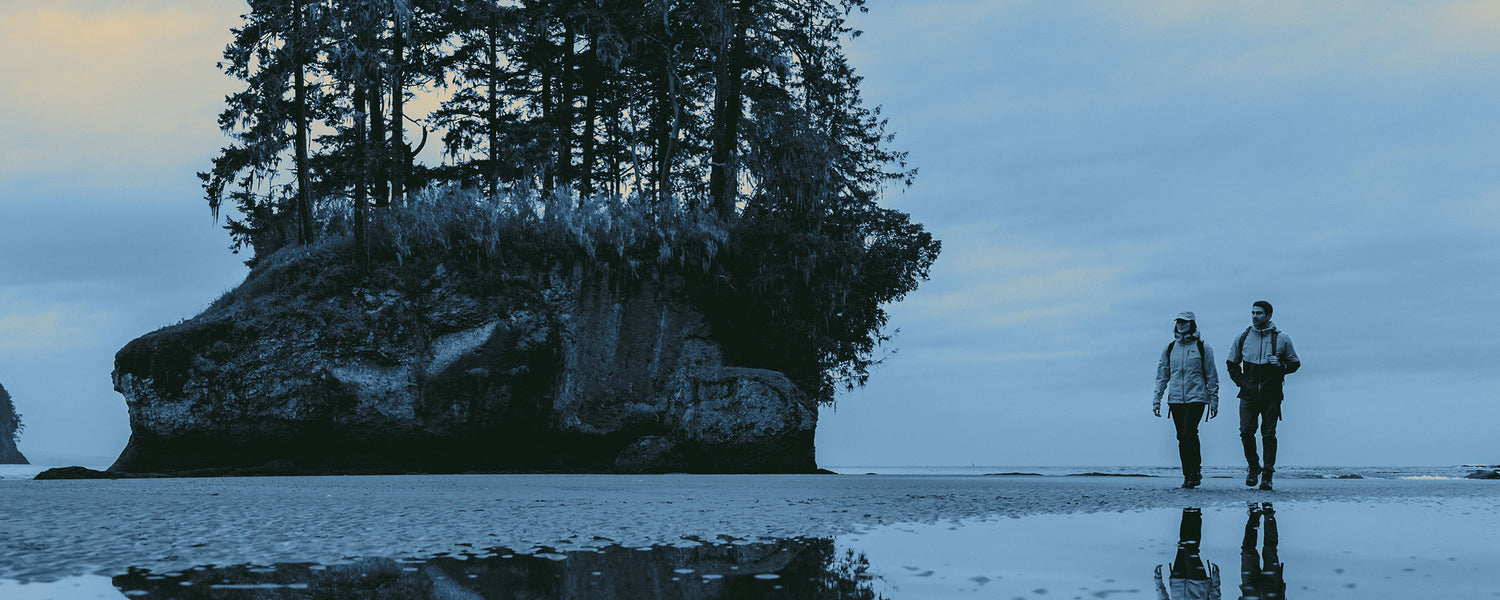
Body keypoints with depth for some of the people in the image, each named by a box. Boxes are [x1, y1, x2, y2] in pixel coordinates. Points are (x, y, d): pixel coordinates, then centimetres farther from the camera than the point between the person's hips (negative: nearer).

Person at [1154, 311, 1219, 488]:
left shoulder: (1202, 348, 2)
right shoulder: (1169, 349, 11)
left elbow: (1212, 376, 4)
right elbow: (1162, 376, 14)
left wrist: (1214, 401, 0)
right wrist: (1157, 400, 8)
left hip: (1196, 398, -4)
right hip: (1175, 399, 4)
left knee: (1188, 433, -17)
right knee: (1182, 437, 3)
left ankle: (1195, 472, -5)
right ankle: (1188, 475, 11)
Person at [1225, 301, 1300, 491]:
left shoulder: (1281, 339, 1)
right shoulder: (1243, 337, 7)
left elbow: (1295, 363, 8)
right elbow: (1232, 363, 19)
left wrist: (1280, 365, -12)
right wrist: (1239, 381, 4)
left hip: (1271, 395, -2)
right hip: (1249, 395, 2)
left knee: (1269, 434, -2)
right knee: (1246, 432, -6)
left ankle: (1267, 475, 4)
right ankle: (1253, 467, 16)